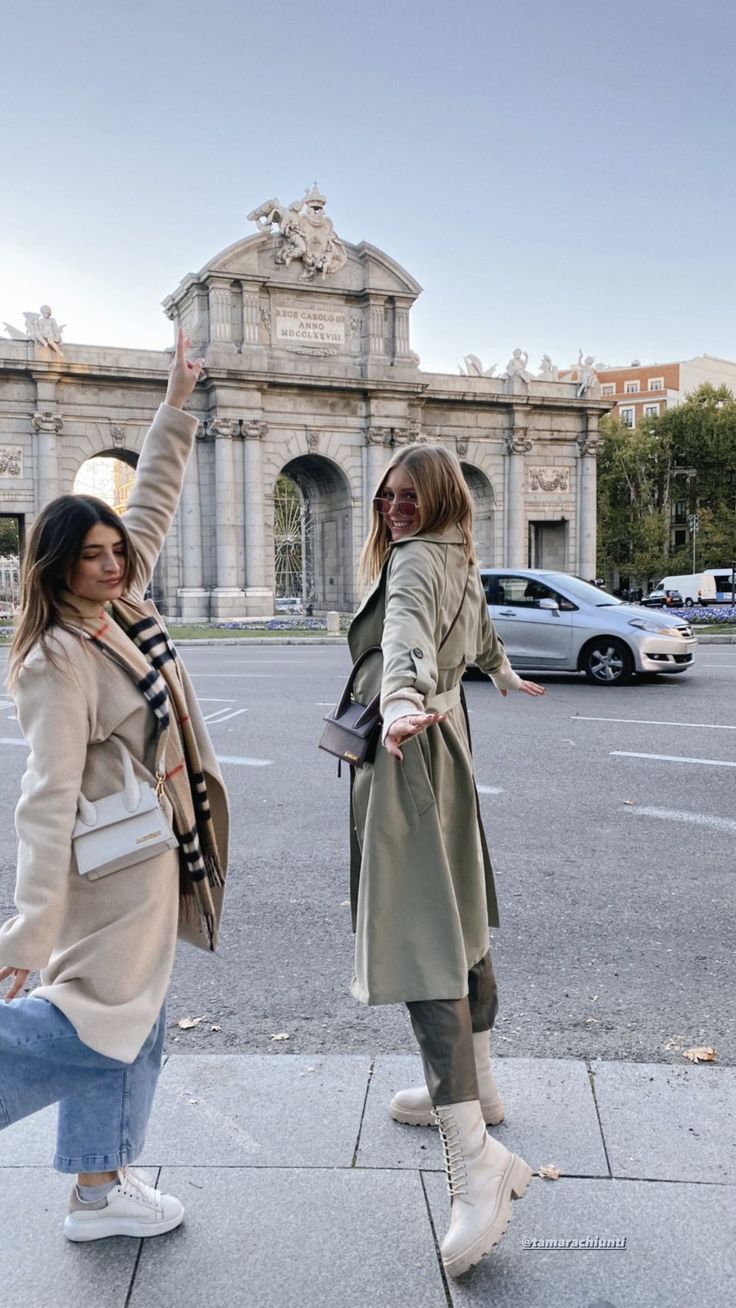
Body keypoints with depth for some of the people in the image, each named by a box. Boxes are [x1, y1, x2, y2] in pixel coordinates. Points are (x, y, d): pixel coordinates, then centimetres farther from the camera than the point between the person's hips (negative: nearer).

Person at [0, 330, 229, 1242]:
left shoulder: (122, 608, 4)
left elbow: (152, 507, 15)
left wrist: (176, 407, 16)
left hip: (150, 853, 9)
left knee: (129, 1022, 14)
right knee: (93, 1016, -7)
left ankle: (99, 1188, 27)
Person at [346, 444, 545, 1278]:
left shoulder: (416, 558, -11)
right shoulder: (455, 561, 17)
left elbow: (407, 628, -34)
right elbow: (477, 628, 38)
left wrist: (401, 701, -53)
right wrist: (504, 674, 59)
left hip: (406, 753, -10)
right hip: (440, 740, 10)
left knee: (417, 936, -17)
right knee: (456, 916, 19)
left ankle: (473, 1155, -23)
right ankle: (472, 1086, 36)